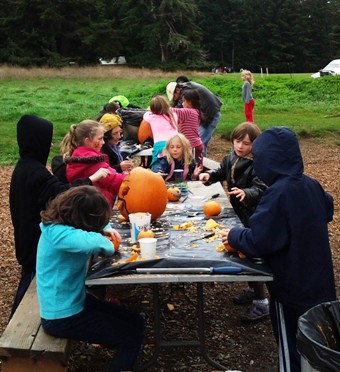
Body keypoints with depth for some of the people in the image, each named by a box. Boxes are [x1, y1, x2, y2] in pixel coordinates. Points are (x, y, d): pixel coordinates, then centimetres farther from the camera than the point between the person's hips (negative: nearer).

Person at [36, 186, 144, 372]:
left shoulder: (65, 223, 1)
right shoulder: (56, 232, -26)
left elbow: (98, 223, 22)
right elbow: (92, 242, -46)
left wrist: (106, 230, -1)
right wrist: (108, 245, -23)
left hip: (76, 301, 9)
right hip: (63, 316, -9)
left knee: (136, 322, 12)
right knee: (132, 337, -5)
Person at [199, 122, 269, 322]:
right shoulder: (231, 158, 3)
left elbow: (260, 190, -32)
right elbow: (222, 172, 20)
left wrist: (246, 193, -51)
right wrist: (209, 175, 1)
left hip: (253, 217, -9)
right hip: (238, 214, 9)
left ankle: (261, 303, 5)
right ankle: (253, 290, 39)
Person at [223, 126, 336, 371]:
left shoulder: (278, 193, -25)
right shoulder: (311, 185, -2)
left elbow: (257, 243, -27)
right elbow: (327, 211, 19)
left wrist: (234, 236, -9)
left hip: (292, 289, -7)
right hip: (319, 283, 7)